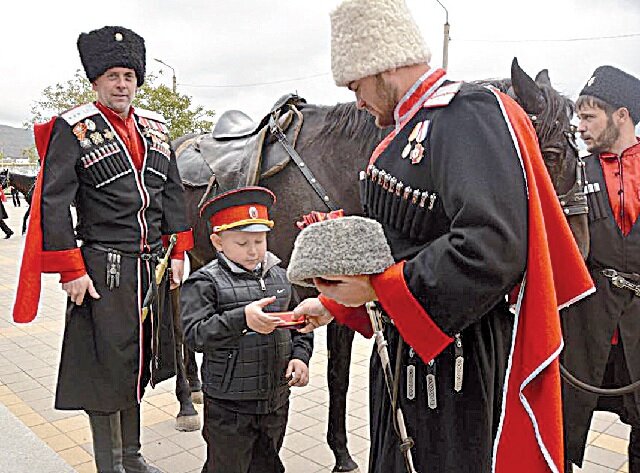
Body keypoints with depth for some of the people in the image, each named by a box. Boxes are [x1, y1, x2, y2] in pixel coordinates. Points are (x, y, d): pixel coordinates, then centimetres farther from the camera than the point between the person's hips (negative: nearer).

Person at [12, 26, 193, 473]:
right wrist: (72, 272, -14)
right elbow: (53, 204, -10)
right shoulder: (73, 129, -6)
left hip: (153, 266, 6)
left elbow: (174, 194, 14)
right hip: (104, 267, -6)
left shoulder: (155, 128, 11)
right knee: (105, 365, 4)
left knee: (140, 361, 16)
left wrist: (178, 254, 9)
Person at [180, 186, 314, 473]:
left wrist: (300, 355, -3)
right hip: (228, 406, -5)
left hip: (277, 400, 5)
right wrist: (242, 319, -32)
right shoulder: (205, 283, -12)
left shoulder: (278, 276, 5)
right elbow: (194, 335, -21)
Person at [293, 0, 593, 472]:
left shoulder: (471, 114, -18)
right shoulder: (409, 131, 12)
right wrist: (335, 304, 16)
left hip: (455, 368, -9)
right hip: (405, 355, 9)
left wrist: (378, 290, -23)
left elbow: (490, 252, -32)